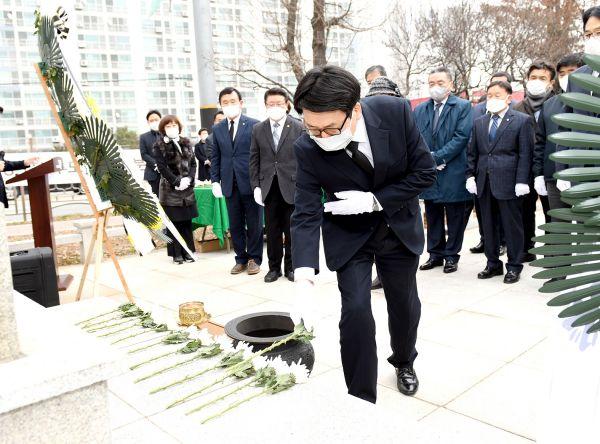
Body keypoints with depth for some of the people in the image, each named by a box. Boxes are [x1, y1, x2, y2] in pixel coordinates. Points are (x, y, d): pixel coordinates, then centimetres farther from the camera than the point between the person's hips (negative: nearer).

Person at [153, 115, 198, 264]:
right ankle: (177, 253, 7)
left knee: (187, 221, 6)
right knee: (174, 222, -1)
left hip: (187, 188, 4)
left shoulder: (186, 143, 12)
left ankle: (187, 251, 14)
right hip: (170, 189, -4)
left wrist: (189, 178, -9)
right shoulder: (159, 146, -2)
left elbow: (193, 163, 8)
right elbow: (162, 167, -10)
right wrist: (177, 182, -16)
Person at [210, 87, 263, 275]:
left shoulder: (254, 125, -2)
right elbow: (215, 157, 12)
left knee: (254, 223, 5)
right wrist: (215, 181, 3)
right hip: (229, 185, 4)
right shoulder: (218, 129, 10)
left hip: (250, 182, -3)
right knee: (235, 225, 10)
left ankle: (254, 259, 18)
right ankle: (241, 259, 21)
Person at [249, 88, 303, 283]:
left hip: (292, 187, -2)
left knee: (291, 231, 6)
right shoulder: (258, 129, 7)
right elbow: (254, 160, 7)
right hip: (269, 188, 2)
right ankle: (274, 267, 20)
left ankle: (291, 266, 20)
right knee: (272, 231, 8)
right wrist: (256, 186, 0)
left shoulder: (298, 128, 0)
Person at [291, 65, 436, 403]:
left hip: (400, 226, 2)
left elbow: (425, 172, -16)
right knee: (356, 310, -12)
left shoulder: (396, 112, -25)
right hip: (350, 235, -1)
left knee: (405, 305, 15)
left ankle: (404, 362, 47)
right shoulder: (308, 148, -25)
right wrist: (305, 275, -37)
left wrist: (375, 200, -26)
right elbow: (307, 215, -25)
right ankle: (362, 400, 8)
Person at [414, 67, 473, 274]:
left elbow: (462, 137, -12)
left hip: (453, 173, -4)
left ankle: (451, 255, 17)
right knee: (433, 216, 12)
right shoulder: (419, 110, 11)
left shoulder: (463, 107, -2)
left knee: (454, 217, 5)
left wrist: (437, 157, -17)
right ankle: (435, 254, 24)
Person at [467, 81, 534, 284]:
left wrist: (522, 181, -12)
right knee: (488, 225, 10)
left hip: (508, 183, -5)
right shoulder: (479, 122, 14)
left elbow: (525, 154, -5)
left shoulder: (522, 120, 0)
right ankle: (493, 264, 22)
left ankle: (514, 266, 14)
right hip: (484, 183, 5)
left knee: (512, 226, 3)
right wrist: (470, 175, 4)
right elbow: (472, 153, 14)